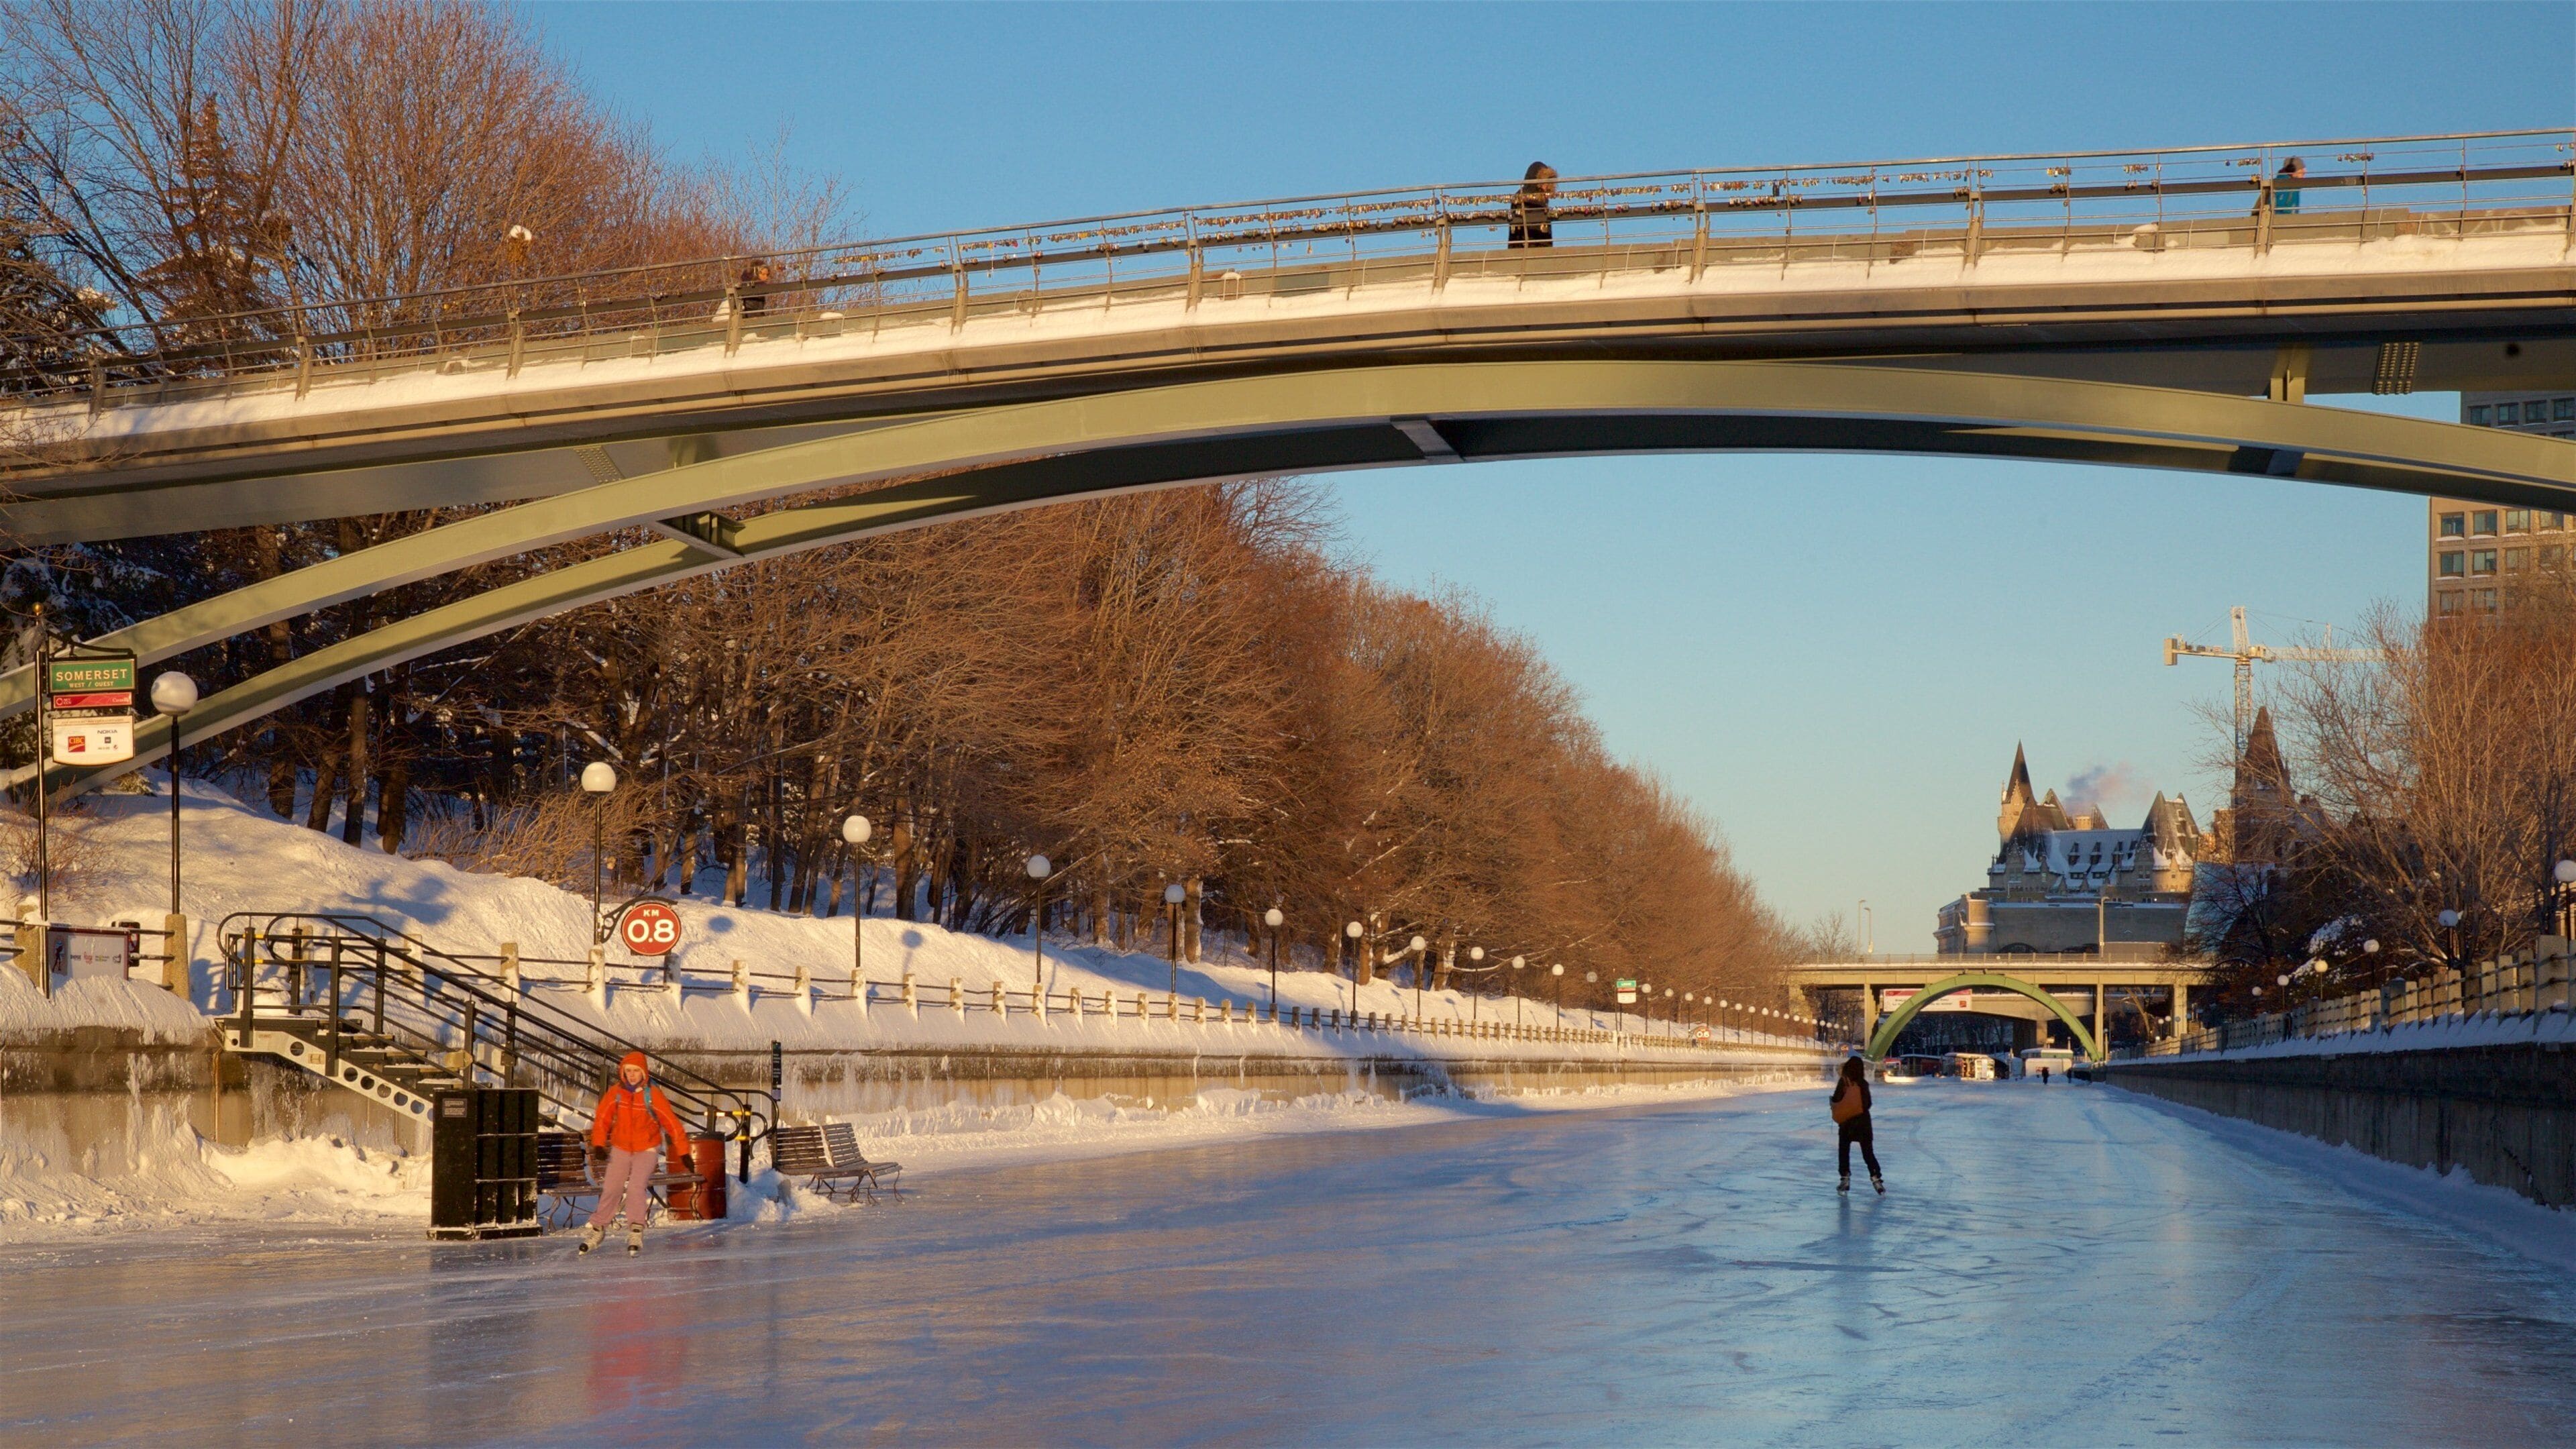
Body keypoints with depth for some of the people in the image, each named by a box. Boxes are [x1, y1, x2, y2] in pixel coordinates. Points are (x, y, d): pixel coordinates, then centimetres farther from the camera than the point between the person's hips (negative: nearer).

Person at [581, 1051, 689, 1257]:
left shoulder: (652, 1094, -15)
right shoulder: (615, 1092, -8)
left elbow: (671, 1122, -13)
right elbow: (601, 1118, 0)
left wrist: (684, 1151, -15)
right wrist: (599, 1145, -10)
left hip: (647, 1149, -3)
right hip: (621, 1148, 3)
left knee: (636, 1187, -19)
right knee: (611, 1189, 2)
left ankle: (636, 1232, -14)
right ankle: (597, 1229, 18)